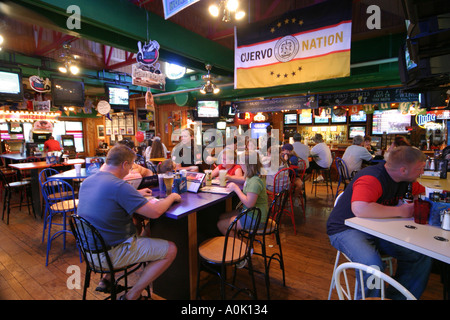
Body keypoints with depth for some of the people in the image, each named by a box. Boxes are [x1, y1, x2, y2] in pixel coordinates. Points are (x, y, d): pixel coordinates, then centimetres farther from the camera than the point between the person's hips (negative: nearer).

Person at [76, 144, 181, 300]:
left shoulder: (87, 181, 2)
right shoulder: (118, 185, -26)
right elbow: (155, 212, -26)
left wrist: (136, 193, 19)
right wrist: (172, 197, -8)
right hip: (111, 254, -9)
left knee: (137, 231, 32)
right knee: (170, 250, -4)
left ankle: (107, 278, 26)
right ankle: (132, 295, 5)